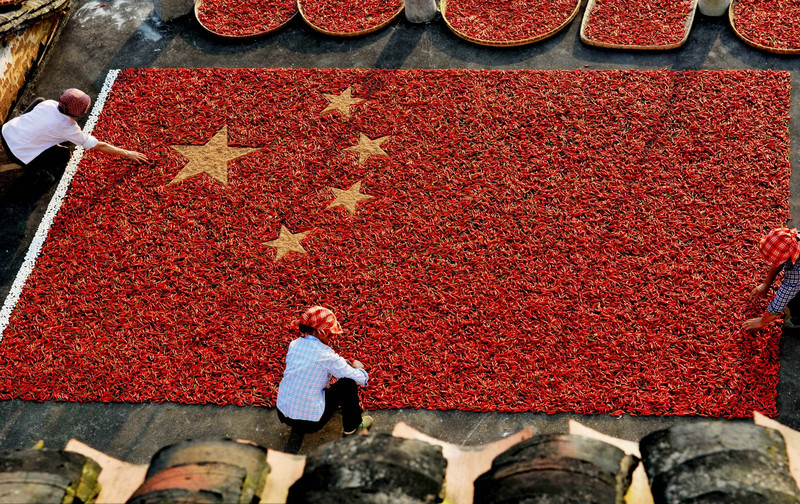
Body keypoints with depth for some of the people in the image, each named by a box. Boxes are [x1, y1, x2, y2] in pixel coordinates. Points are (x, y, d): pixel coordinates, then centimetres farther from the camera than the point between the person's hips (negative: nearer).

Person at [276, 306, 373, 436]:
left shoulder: (294, 344, -1)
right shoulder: (325, 355, -17)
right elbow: (362, 379, -9)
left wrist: (342, 365, 17)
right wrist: (358, 367, 13)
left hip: (282, 414, 7)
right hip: (309, 424, -7)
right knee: (349, 382, -2)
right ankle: (352, 427, 17)